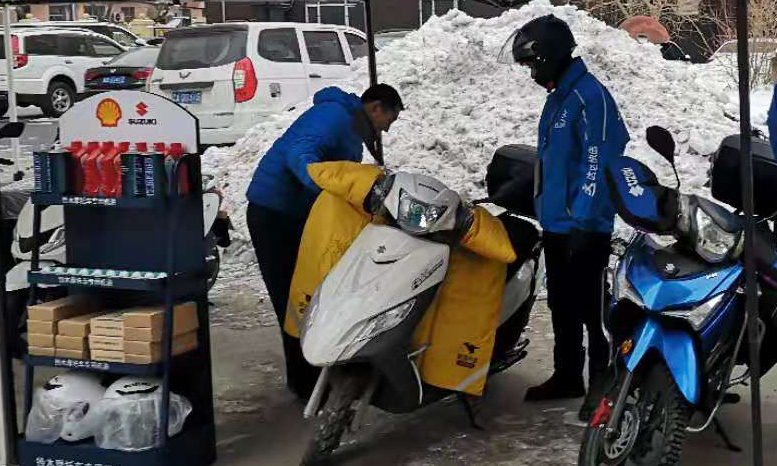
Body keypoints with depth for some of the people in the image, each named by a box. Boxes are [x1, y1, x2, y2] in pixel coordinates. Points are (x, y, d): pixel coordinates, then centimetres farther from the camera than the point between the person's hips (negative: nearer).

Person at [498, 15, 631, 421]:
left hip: (582, 230, -10)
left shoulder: (590, 97, -15)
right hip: (556, 225, 10)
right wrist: (542, 205, 23)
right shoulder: (559, 97, 16)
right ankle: (567, 376, 27)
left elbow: (597, 164, -20)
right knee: (562, 305, 16)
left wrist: (583, 223, -22)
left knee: (590, 309, -6)